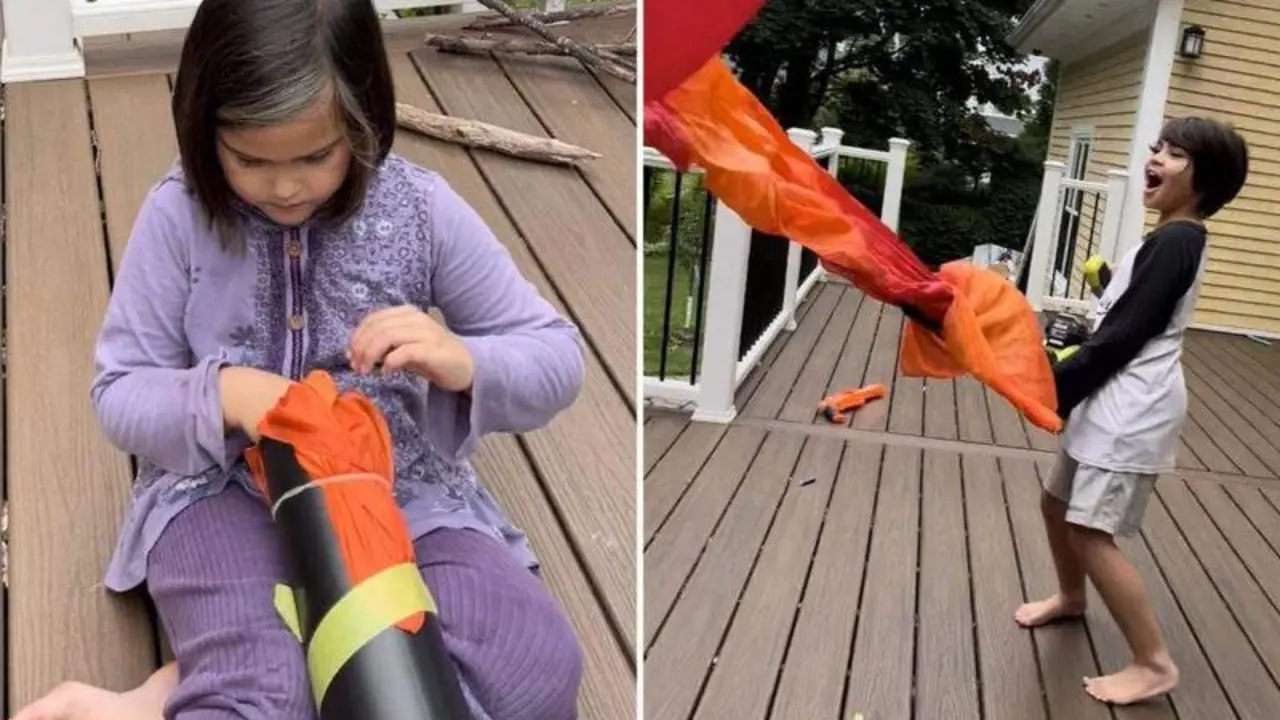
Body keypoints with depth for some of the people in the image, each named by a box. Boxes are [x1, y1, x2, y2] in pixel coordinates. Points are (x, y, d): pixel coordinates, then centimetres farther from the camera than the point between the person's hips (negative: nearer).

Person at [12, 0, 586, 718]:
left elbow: (559, 359, -3)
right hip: (227, 486, -2)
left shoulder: (422, 208, -7)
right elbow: (120, 394, 1)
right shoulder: (179, 215, -7)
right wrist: (220, 395, -21)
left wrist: (463, 362, -26)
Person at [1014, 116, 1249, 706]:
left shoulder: (1175, 242, -16)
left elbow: (1123, 337, -20)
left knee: (1091, 534, -9)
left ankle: (1154, 664, 3)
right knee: (1057, 503, 20)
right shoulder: (1173, 238, 15)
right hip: (1113, 399, 10)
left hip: (1134, 408, -10)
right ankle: (1070, 599, 44)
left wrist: (1053, 387, -14)